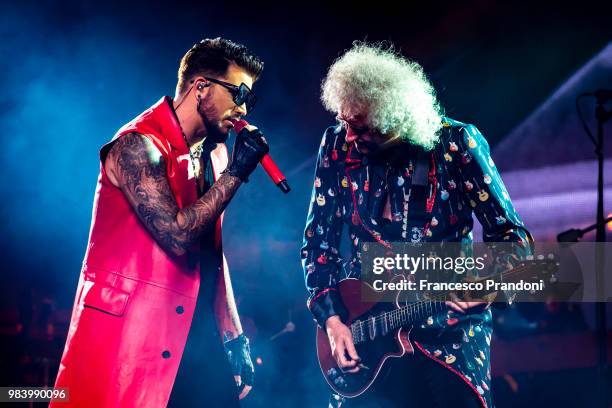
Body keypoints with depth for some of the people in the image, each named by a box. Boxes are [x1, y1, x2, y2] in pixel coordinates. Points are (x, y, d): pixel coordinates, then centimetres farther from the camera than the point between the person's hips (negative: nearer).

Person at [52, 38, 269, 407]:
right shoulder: (138, 146, -13)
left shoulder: (213, 153, 12)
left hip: (197, 336, 8)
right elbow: (178, 235, -23)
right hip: (134, 335, -7)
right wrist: (236, 172, -16)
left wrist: (234, 335, 12)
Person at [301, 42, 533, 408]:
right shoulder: (337, 146, -3)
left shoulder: (456, 143, -11)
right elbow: (318, 242, 4)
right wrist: (331, 317, -7)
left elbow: (511, 234, -7)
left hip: (449, 331, -2)